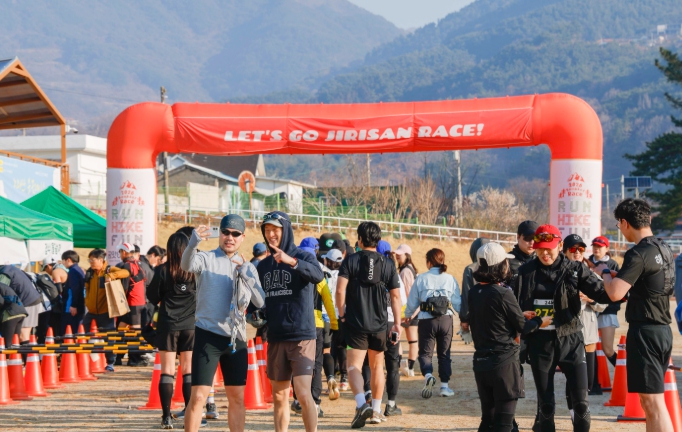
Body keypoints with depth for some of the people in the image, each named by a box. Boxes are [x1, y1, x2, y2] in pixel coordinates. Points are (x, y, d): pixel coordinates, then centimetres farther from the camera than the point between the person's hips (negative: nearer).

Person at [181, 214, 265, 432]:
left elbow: (260, 302, 0)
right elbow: (187, 265, -26)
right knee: (198, 397, -10)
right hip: (208, 335, -5)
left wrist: (246, 274, -15)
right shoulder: (207, 259, -2)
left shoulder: (248, 268, 12)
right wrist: (193, 243, -47)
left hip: (236, 338, 5)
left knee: (237, 398, 10)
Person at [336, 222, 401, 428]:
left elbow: (340, 290, -13)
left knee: (354, 366, -4)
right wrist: (397, 323, 5)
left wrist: (342, 314, 0)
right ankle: (376, 410, 20)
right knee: (377, 367, 16)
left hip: (355, 323, -3)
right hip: (379, 324, 3)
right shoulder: (388, 264, 3)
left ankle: (361, 403, -26)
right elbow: (395, 296, 0)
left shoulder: (350, 261, -4)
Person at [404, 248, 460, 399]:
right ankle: (445, 385, 9)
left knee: (425, 352, 8)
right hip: (446, 320, 2)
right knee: (444, 353, 13)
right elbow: (457, 303, 5)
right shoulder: (450, 279, 3)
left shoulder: (421, 279, -1)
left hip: (426, 320, -1)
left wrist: (408, 315, 25)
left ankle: (428, 375, -20)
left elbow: (412, 302, 5)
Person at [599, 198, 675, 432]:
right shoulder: (664, 249, 12)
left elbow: (615, 293, -23)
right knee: (649, 400, 16)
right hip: (662, 330, 9)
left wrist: (605, 272, -5)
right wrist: (617, 274, 18)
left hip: (645, 332, -9)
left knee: (653, 402, -9)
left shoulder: (638, 254, -17)